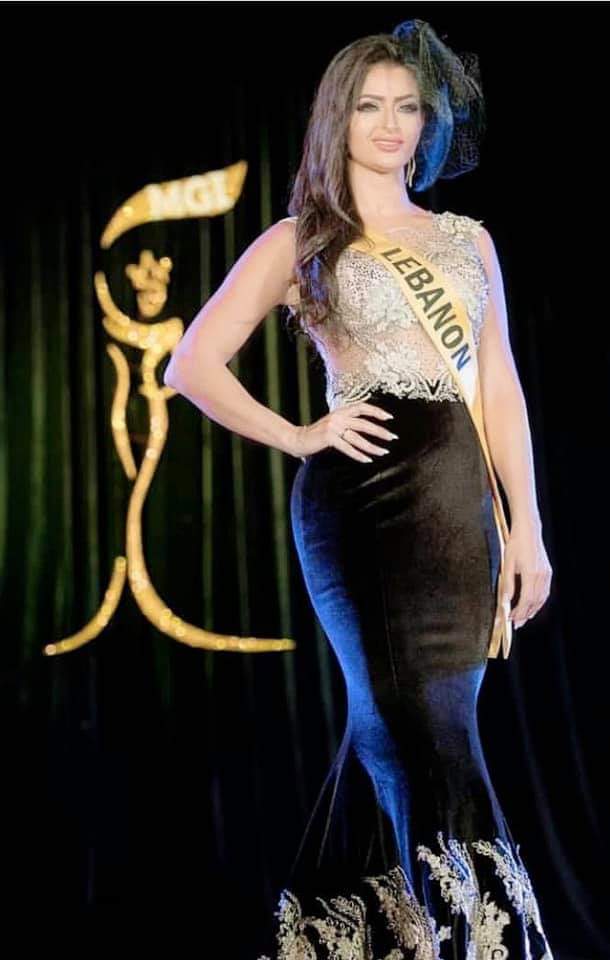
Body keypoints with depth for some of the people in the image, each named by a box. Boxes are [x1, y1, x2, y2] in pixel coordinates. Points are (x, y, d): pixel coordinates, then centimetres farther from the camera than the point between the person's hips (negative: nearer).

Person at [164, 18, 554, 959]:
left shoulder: (468, 238, 18)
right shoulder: (301, 240, 7)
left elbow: (501, 388, 14)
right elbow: (192, 365, 3)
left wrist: (526, 528, 8)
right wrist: (298, 437, -4)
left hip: (462, 505, 4)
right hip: (363, 499, -4)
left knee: (394, 731, 10)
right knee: (427, 737, -5)